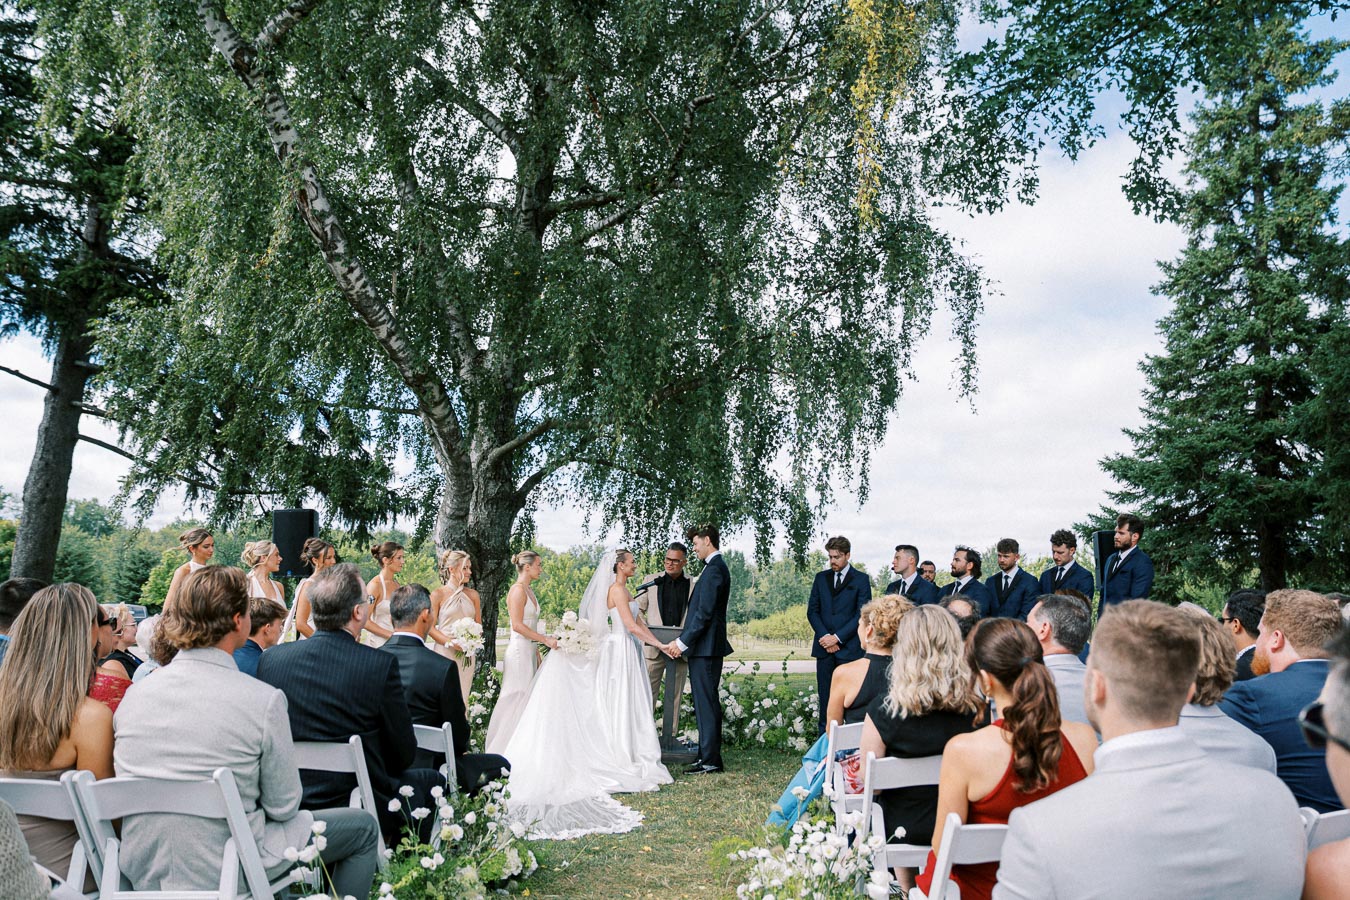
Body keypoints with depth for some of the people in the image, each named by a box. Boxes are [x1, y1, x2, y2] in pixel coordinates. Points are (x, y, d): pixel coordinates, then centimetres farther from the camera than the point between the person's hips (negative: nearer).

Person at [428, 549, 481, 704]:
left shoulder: (472, 595, 10)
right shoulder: (438, 594, -3)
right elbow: (430, 627, -5)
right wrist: (450, 642, -16)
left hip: (466, 655, 4)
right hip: (444, 653, -4)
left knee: (462, 698, 5)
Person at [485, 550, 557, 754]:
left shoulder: (528, 591, 15)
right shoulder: (518, 590, -13)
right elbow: (517, 625, -19)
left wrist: (537, 654, 17)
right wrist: (545, 639, -19)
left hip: (529, 651, 9)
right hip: (519, 650, -9)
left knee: (526, 700, 9)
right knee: (519, 699, -5)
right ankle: (507, 750, 3)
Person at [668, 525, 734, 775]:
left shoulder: (714, 569, -14)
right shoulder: (715, 567, 17)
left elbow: (704, 613, -20)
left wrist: (683, 642, -15)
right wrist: (682, 641, 15)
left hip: (706, 649, -10)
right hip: (704, 647, 10)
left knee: (706, 704, -5)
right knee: (706, 704, 14)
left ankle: (710, 761, 0)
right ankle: (707, 756, 21)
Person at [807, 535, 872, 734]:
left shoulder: (861, 580, 1)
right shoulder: (821, 578, 12)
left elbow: (862, 614, -5)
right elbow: (812, 611, 9)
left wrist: (838, 637, -10)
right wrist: (825, 637, -5)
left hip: (849, 648, -3)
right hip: (824, 647, 3)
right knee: (825, 695, 5)